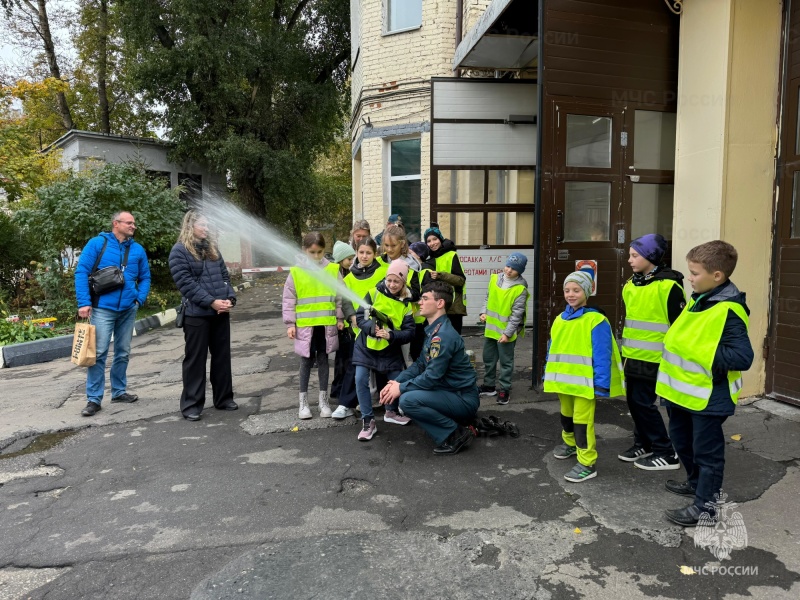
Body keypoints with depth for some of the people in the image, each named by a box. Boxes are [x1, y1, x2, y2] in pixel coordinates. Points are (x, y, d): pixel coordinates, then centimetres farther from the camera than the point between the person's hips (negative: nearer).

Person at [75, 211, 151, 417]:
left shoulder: (138, 249, 8)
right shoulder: (97, 243, -3)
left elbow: (145, 278, 14)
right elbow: (81, 272, -6)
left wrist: (139, 299, -2)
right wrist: (84, 303, -13)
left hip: (128, 309, 4)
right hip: (103, 308, -4)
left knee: (123, 352, 13)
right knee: (98, 353, -6)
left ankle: (119, 391, 26)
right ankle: (94, 399, 2)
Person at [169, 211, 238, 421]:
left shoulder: (212, 248, 16)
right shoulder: (179, 251, -4)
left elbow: (224, 276, 14)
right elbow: (186, 283, -13)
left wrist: (230, 298, -4)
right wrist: (211, 302, -19)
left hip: (221, 313, 6)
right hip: (196, 314, -6)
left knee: (222, 357, 11)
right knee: (195, 360, 2)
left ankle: (224, 398, 23)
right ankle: (191, 405, 12)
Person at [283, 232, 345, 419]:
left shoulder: (333, 270, 0)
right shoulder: (296, 272, -3)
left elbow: (339, 296, 6)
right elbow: (289, 300, -1)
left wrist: (340, 318, 5)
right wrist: (290, 324, -3)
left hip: (326, 324, 1)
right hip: (304, 325, -1)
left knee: (323, 360, 11)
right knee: (306, 361, 9)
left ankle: (323, 400, 22)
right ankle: (303, 402, 20)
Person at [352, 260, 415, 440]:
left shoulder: (405, 304, -4)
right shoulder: (374, 293, -9)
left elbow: (409, 332, -9)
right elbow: (360, 317, -10)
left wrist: (391, 335, -27)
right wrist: (372, 328, -30)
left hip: (391, 350, 2)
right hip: (366, 346, -2)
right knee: (361, 380, -13)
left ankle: (391, 412, 34)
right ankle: (368, 421, -2)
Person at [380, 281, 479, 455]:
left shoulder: (444, 335, -23)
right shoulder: (432, 330, 9)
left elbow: (432, 377, -24)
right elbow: (420, 364, 11)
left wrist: (401, 388, -13)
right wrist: (397, 382, -2)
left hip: (464, 400, -10)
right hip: (450, 393, 10)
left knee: (408, 400, -24)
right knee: (406, 392, 8)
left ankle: (456, 434, -9)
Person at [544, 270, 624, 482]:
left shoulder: (596, 321, -15)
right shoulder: (560, 320, 8)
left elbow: (602, 356, -16)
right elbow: (552, 350, 14)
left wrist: (601, 385, -18)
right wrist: (551, 377, 15)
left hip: (585, 383, -7)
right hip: (563, 381, 7)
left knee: (582, 420, -4)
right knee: (566, 415, 24)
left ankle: (587, 463, 6)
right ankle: (570, 443, 46)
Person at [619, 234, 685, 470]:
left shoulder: (668, 285, -15)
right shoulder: (632, 285, 10)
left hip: (653, 358, -8)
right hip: (634, 356, 8)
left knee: (644, 401, -5)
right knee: (633, 400, 13)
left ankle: (666, 453, 9)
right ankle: (643, 444, 29)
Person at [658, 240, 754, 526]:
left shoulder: (728, 311, -23)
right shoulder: (699, 300, 6)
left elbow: (743, 357, -28)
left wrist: (704, 354, -26)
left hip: (708, 395, -10)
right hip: (684, 389, 10)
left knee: (706, 449, 5)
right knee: (681, 438, 24)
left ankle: (705, 505, 19)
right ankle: (696, 482, 45)